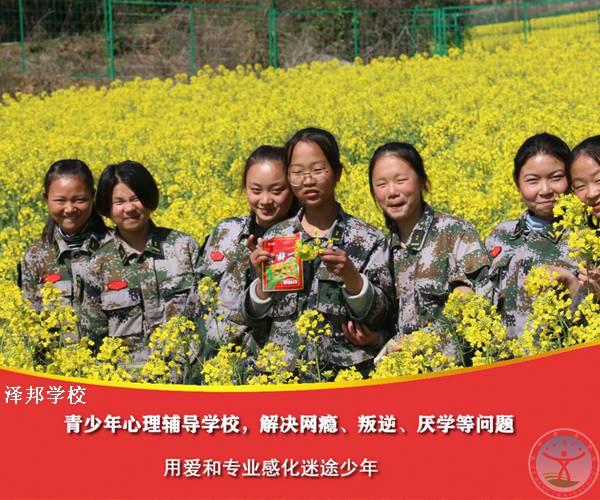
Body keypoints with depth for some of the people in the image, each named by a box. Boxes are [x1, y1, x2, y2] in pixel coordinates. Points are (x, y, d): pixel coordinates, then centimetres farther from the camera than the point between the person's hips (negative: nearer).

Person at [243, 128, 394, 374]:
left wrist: (350, 275, -15)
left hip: (346, 369, -1)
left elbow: (378, 316, -1)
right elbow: (254, 317, 10)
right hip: (281, 370, 1)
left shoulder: (367, 239, 3)